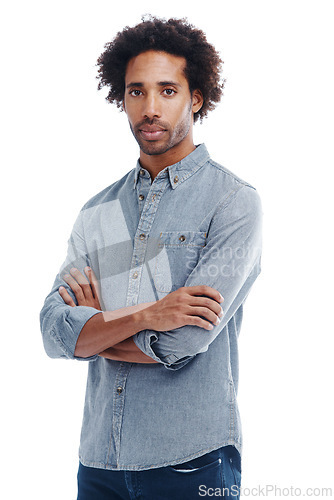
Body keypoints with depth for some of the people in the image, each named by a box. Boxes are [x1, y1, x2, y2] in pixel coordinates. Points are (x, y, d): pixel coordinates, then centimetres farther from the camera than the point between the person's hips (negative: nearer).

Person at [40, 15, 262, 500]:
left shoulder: (234, 201, -9)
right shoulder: (98, 210, 7)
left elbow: (181, 343, -18)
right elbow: (54, 332, -3)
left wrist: (92, 329, -2)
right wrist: (144, 317, -19)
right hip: (99, 458, 5)